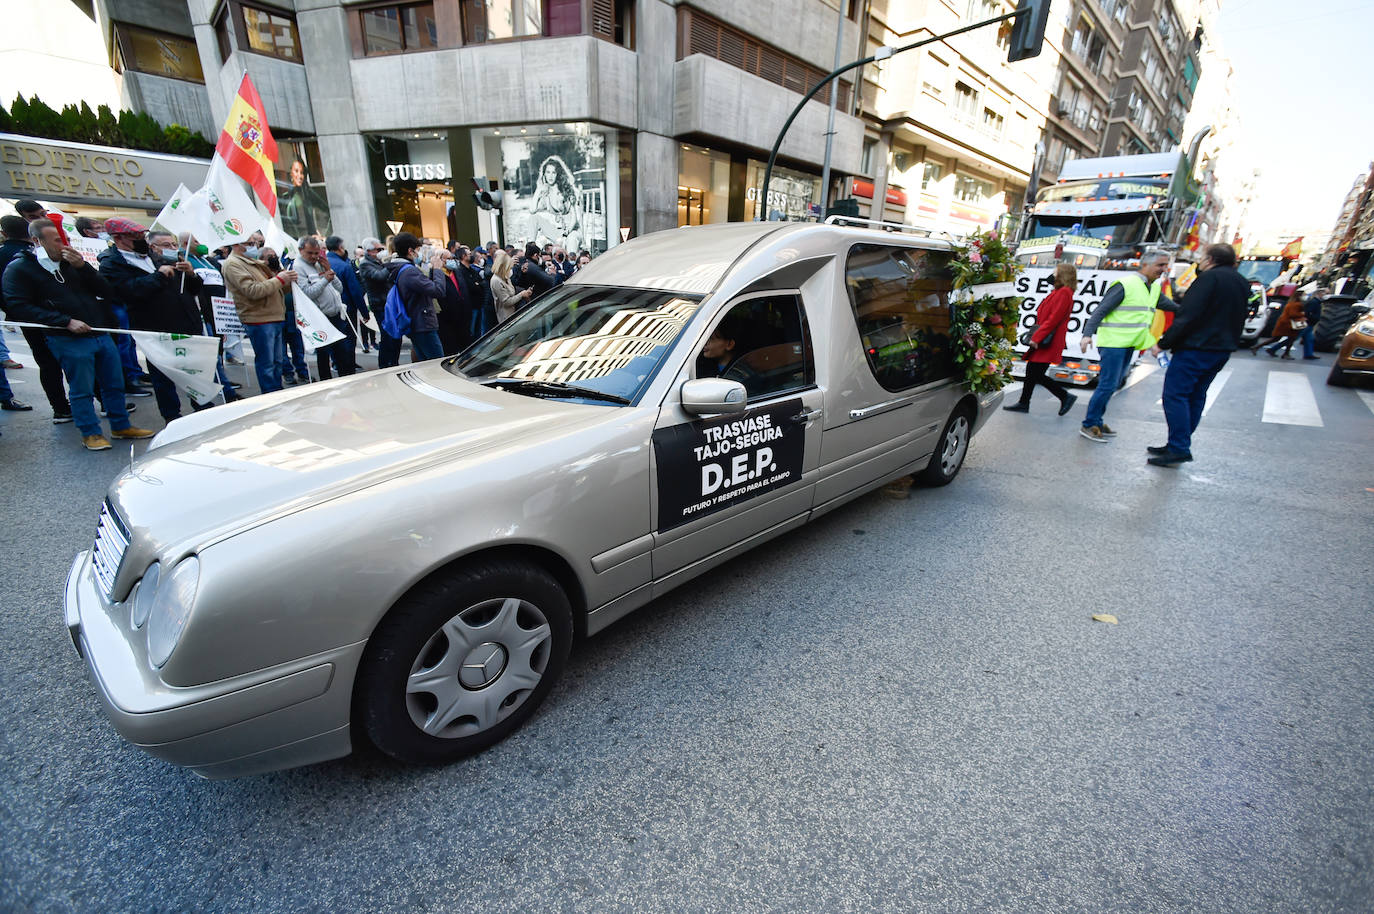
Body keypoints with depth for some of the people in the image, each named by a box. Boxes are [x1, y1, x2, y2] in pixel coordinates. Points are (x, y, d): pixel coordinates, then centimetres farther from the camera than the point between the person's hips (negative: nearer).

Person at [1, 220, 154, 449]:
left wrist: (83, 266, -8)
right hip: (69, 341, -5)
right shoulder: (20, 268, -1)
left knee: (115, 385, 11)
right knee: (82, 391, 2)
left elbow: (107, 292, 5)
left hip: (101, 334, 5)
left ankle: (121, 426, 23)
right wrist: (67, 321, -17)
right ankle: (90, 434, 13)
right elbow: (19, 307, -7)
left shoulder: (73, 262, 12)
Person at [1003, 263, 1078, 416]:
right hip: (1042, 341, 10)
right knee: (1031, 370, 11)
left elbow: (1053, 319, -19)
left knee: (1037, 375, -9)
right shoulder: (1059, 292, 18)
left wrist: (1037, 337, -20)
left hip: (1047, 344, -10)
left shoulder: (1064, 293, -12)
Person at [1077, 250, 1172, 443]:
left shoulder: (1155, 288, 15)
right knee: (1107, 385, -10)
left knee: (1112, 385, 12)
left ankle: (1097, 422, 19)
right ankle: (1089, 425, -4)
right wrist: (1088, 334, -27)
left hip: (1129, 344, 9)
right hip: (1113, 343, -9)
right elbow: (1100, 311, -16)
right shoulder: (1125, 285, -12)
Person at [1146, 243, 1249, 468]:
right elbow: (1237, 319, 21)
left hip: (1196, 348, -10)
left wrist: (1163, 343, -15)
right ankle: (1179, 445, 17)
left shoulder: (1210, 277, -12)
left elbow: (1188, 316, -19)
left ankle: (1179, 448, -12)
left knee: (1175, 394, -8)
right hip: (1222, 349, 10)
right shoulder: (1242, 283, 17)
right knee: (1196, 395, 13)